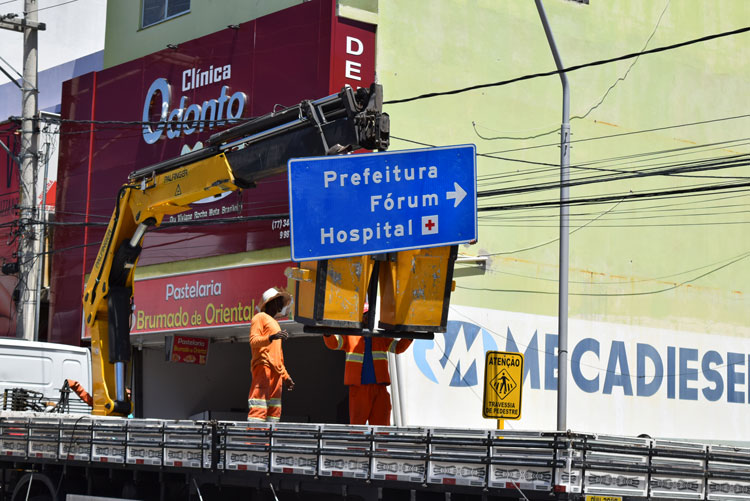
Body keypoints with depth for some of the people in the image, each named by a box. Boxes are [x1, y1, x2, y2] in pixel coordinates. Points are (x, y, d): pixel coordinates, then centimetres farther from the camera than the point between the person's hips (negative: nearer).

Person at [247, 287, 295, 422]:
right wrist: (271, 337, -28)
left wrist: (285, 375, 27)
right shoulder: (260, 317, 4)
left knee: (274, 411, 1)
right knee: (259, 408, -18)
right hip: (263, 366, -9)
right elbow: (253, 340, -12)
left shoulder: (274, 323, 31)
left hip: (276, 371, 9)